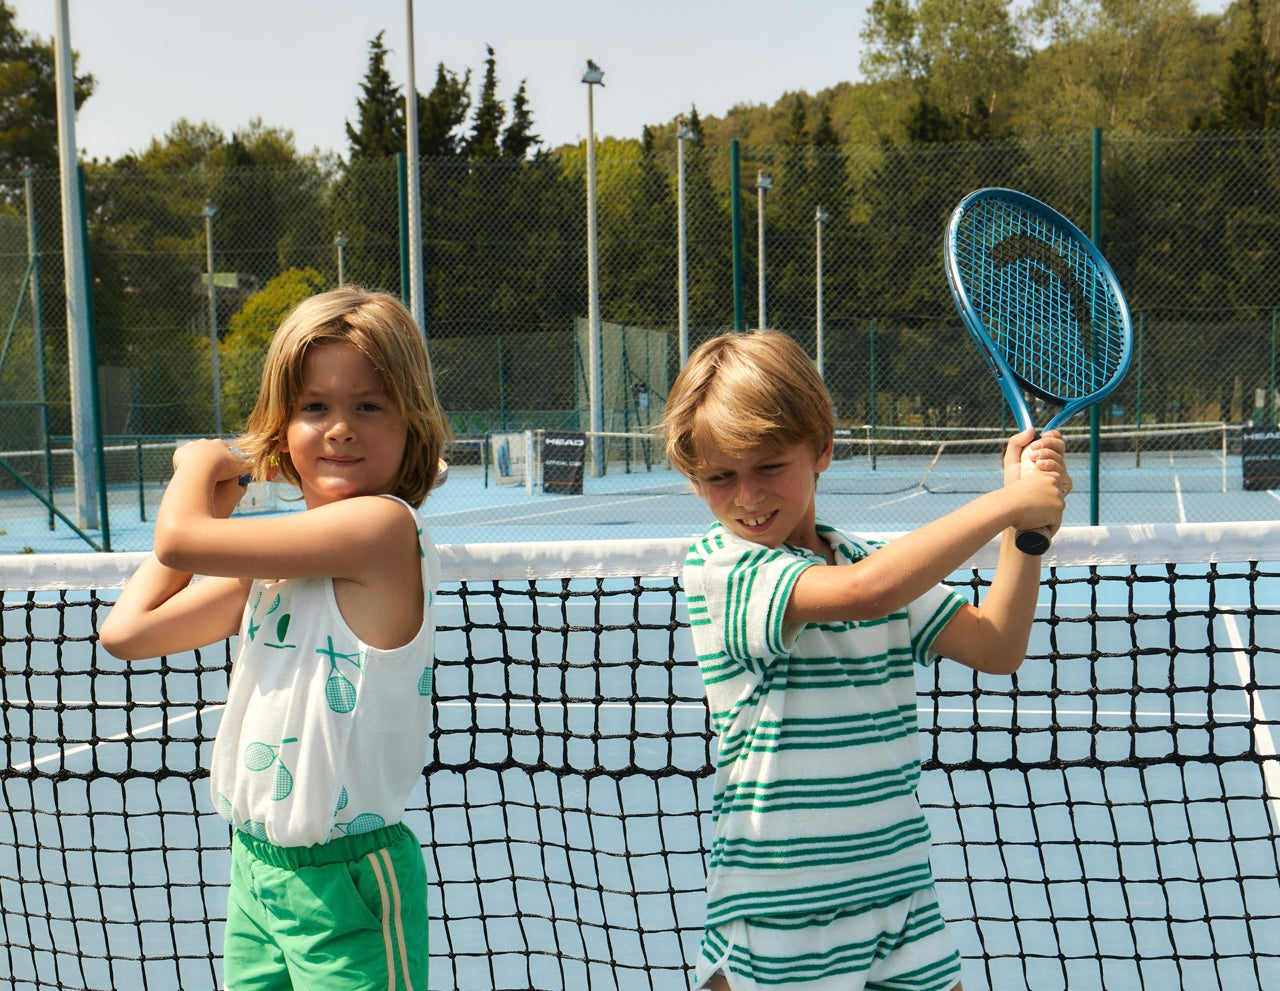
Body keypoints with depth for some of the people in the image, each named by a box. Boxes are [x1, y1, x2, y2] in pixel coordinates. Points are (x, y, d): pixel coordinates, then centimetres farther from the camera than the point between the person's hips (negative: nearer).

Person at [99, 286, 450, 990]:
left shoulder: (384, 525, -19)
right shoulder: (277, 554, 7)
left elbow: (179, 541, -18)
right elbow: (127, 631, 8)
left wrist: (202, 458, 3)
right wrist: (214, 493, 8)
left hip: (344, 880, -8)